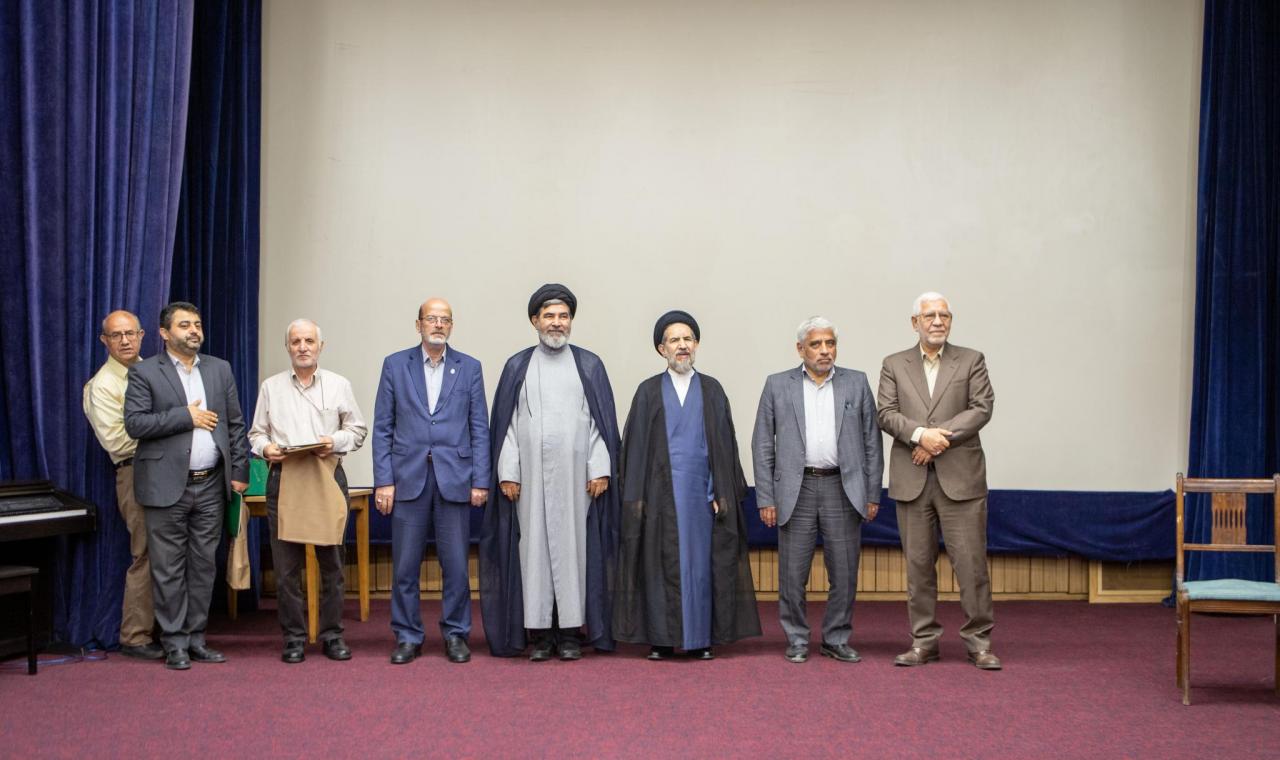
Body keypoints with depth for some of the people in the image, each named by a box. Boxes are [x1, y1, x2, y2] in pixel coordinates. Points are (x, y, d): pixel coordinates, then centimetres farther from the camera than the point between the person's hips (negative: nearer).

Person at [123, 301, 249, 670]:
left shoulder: (220, 369, 11)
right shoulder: (144, 372, -1)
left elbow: (235, 424, 11)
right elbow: (135, 423, -12)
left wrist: (240, 471, 4)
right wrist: (186, 416, -15)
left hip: (211, 486, 4)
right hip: (167, 485, -4)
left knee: (203, 565, 8)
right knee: (169, 567, 1)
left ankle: (196, 638, 17)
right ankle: (175, 642, 9)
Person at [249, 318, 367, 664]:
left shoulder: (339, 385, 9)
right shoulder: (271, 387, 11)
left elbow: (358, 429, 9)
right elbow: (256, 432, 13)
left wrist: (335, 442, -9)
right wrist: (266, 448, -8)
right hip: (283, 477, 1)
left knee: (332, 561, 2)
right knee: (286, 564, 1)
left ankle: (332, 634, 12)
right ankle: (294, 637, 9)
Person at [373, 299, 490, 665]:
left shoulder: (469, 368, 7)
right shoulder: (395, 365, 7)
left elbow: (479, 428, 5)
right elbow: (382, 428, 5)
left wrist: (480, 481, -2)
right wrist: (383, 481, -3)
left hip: (454, 478, 0)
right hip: (408, 477, 0)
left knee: (456, 564, 3)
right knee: (405, 565, 4)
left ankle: (456, 634, 16)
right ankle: (408, 637, 16)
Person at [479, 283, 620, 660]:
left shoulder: (589, 365, 7)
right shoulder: (517, 367, 8)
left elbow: (603, 420, 4)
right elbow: (505, 422, 6)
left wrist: (600, 470, -4)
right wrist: (507, 473, -2)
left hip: (576, 474, 0)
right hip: (530, 475, 1)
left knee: (573, 545, 1)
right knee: (533, 545, 1)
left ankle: (571, 631, 8)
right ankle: (539, 631, 8)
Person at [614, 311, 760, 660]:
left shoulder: (712, 390, 8)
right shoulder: (648, 392, 5)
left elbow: (725, 443, 6)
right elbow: (635, 445, 3)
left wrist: (723, 494, -2)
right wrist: (635, 496, -4)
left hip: (701, 492, 1)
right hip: (660, 493, -1)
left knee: (702, 562, 2)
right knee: (661, 564, 0)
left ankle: (701, 638, 9)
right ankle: (661, 638, 7)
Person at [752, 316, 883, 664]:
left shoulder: (857, 383, 8)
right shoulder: (777, 385, 5)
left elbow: (872, 442, 8)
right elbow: (762, 445, 4)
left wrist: (873, 494, 3)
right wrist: (766, 499, -2)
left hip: (843, 490, 1)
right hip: (796, 490, -1)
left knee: (844, 573, 5)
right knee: (793, 573, 3)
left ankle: (837, 639, 19)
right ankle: (797, 640, 17)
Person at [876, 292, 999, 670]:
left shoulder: (971, 361, 8)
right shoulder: (894, 365, 11)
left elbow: (982, 408, -4)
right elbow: (886, 414, 1)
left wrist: (939, 438, -13)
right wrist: (920, 434, -17)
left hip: (960, 478, -1)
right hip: (911, 480, 2)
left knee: (971, 561, -2)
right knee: (919, 564, 6)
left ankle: (979, 641, 7)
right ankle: (924, 641, 13)